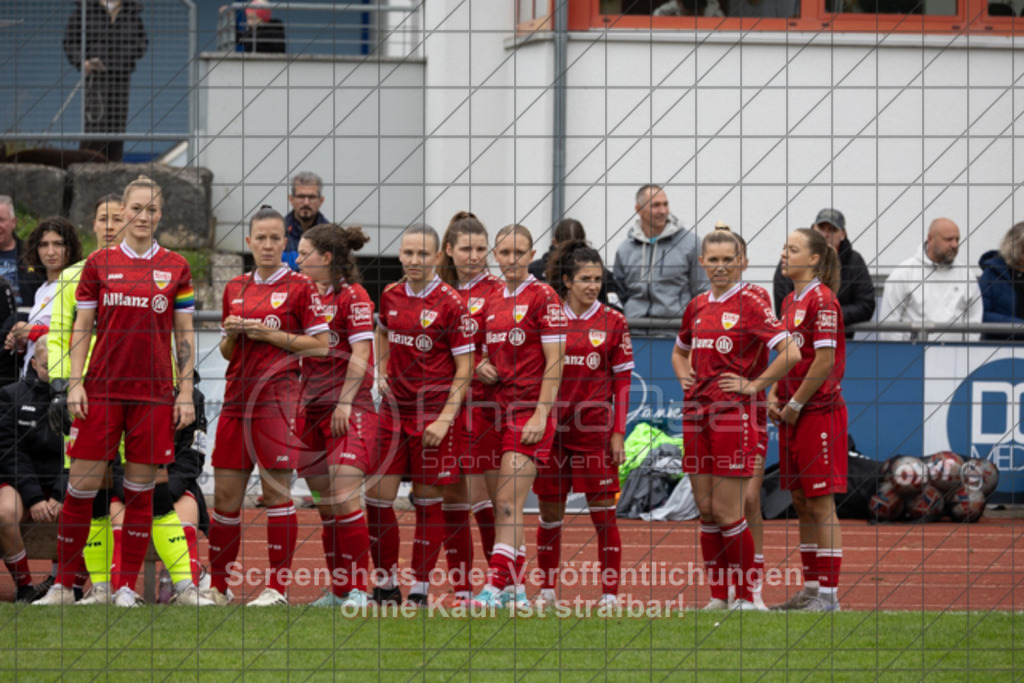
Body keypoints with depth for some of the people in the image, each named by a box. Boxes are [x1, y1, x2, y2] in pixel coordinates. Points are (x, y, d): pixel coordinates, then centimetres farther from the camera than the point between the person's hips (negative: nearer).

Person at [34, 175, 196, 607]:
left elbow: (184, 336, 8)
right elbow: (82, 329, 7)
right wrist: (75, 383, -2)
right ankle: (63, 584, 4)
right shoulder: (99, 264, 6)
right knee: (82, 485, -3)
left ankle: (126, 587, 9)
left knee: (140, 489, 2)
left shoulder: (176, 268, 6)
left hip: (154, 391, 0)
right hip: (102, 388, 0)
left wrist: (186, 393, 1)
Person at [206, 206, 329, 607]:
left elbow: (321, 345, -5)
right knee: (225, 493, 5)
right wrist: (231, 335, -1)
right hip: (237, 395, 5)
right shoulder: (235, 289, 16)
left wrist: (269, 334, -11)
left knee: (277, 491, -6)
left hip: (278, 396, -5)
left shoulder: (299, 287, -1)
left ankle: (277, 587, -2)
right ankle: (218, 586, 14)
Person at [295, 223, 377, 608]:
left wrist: (345, 403, -15)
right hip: (313, 409, 7)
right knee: (326, 505, 6)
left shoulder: (352, 296, -6)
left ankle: (357, 589, -9)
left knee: (344, 499, -14)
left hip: (349, 410, -7)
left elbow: (360, 354, -10)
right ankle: (338, 590, 12)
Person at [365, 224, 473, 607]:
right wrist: (381, 374, 12)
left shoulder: (450, 303, -9)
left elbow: (464, 370, -9)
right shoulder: (391, 296, 6)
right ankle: (387, 582, 14)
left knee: (427, 501, 2)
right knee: (377, 496, 0)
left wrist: (445, 419, -16)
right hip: (393, 409, 5)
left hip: (434, 412, -5)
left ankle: (421, 588, 10)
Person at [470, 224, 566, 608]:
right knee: (508, 504, 7)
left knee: (508, 501, -14)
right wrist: (482, 367, 2)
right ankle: (516, 587, 12)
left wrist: (540, 415, -17)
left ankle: (495, 587, -18)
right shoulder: (493, 301, 14)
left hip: (529, 409, -7)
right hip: (498, 406, 7)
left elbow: (554, 362, -10)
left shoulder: (543, 297, -7)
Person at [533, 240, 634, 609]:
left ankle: (610, 592, -1)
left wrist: (618, 433, -4)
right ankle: (546, 589, 18)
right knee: (550, 512, 7)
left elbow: (623, 380, 2)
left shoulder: (612, 322, 2)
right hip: (552, 426, 1)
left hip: (595, 427, -1)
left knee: (603, 510, -4)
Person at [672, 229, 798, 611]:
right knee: (705, 510, 7)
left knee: (726, 511, -7)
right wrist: (685, 378, 14)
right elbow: (680, 351, 33)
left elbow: (790, 352, -15)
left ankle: (745, 597, 2)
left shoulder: (750, 303, -7)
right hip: (697, 414, 7)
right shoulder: (698, 306, 14)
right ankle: (718, 597, 14)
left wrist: (755, 385, -11)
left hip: (735, 413, -6)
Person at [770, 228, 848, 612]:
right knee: (802, 504, 11)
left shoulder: (822, 300, -12)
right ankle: (811, 589, 16)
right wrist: (774, 396, 8)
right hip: (792, 417, 9)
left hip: (819, 412, -9)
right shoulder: (790, 302, 15)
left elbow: (825, 362, -17)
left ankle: (828, 594, -4)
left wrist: (795, 404, -12)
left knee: (821, 505, -6)